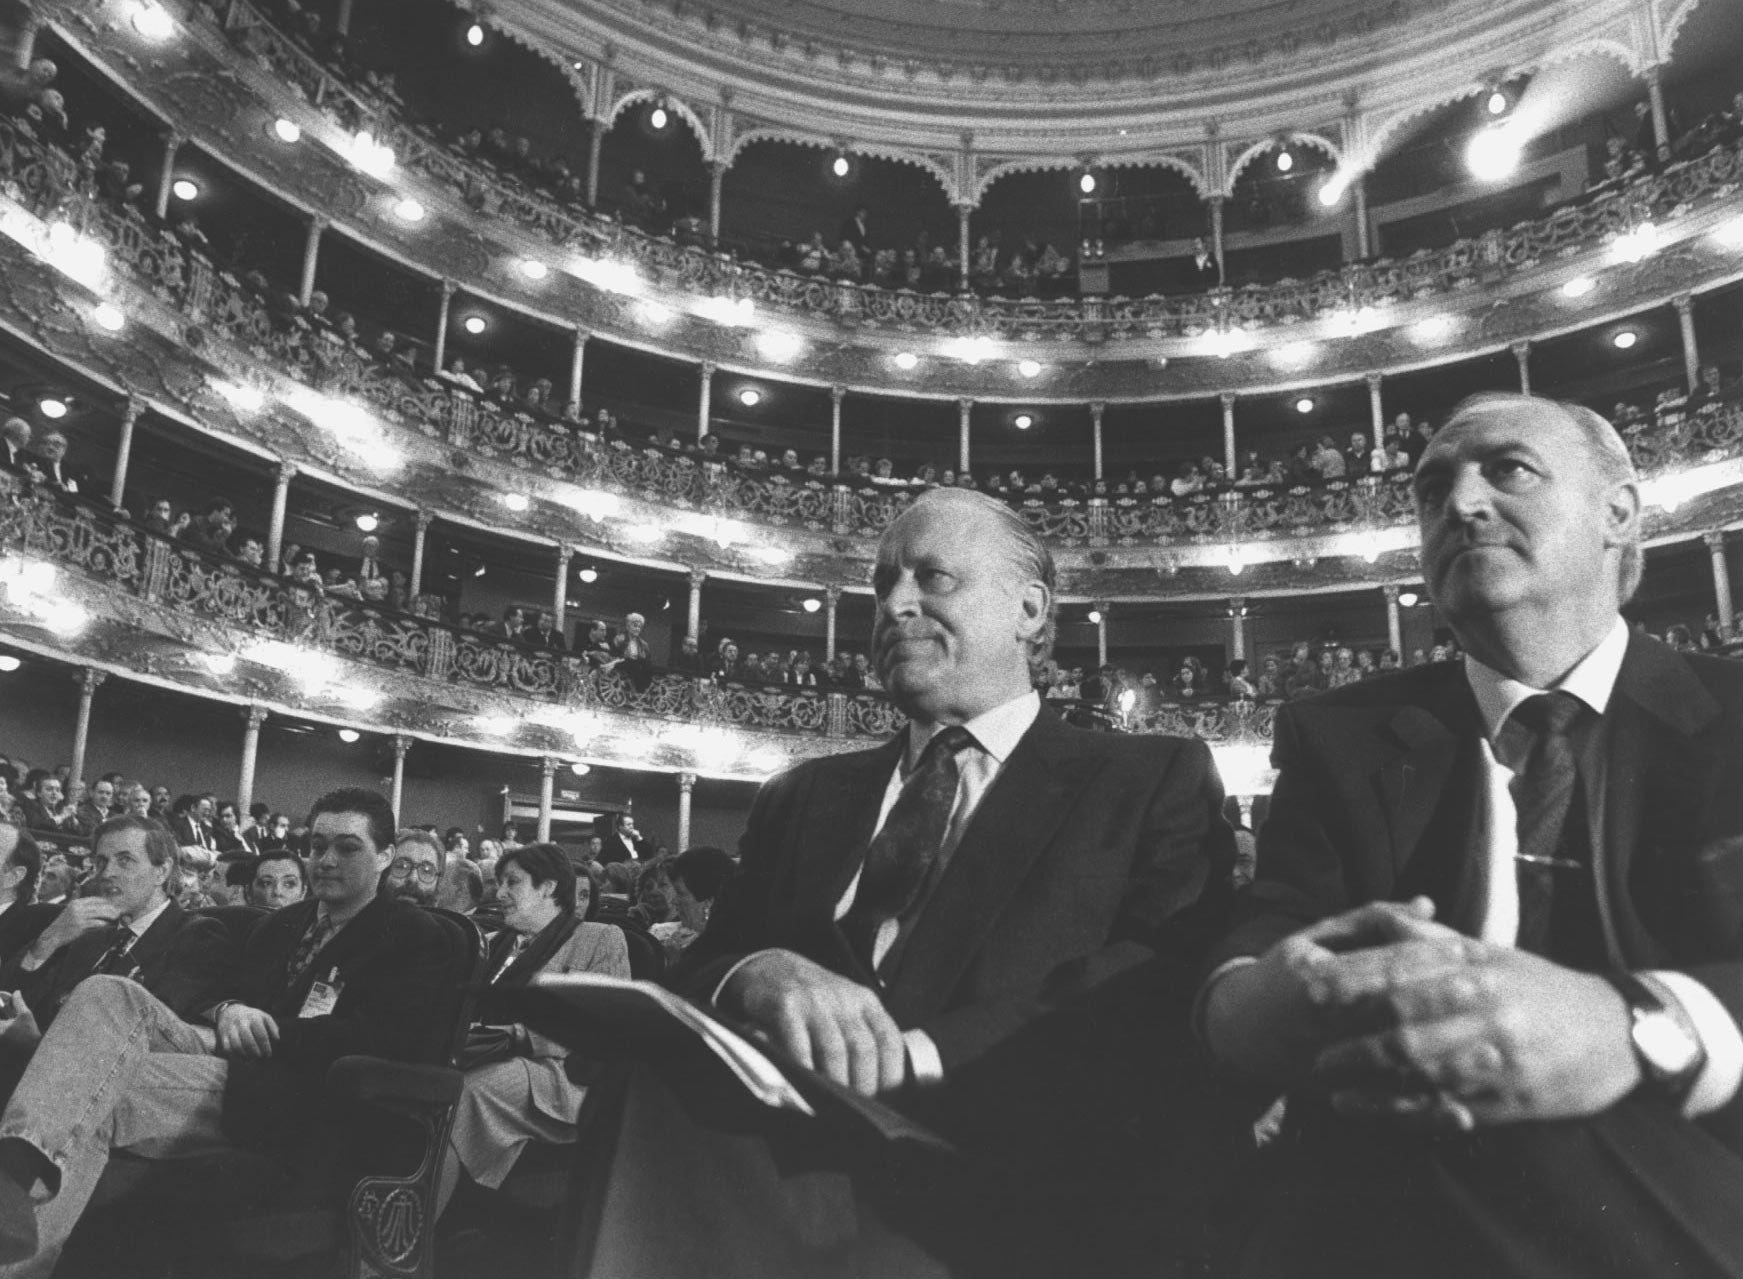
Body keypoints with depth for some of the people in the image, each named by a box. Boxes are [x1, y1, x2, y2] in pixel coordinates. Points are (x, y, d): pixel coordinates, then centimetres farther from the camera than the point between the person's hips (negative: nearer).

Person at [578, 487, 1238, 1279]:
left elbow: (1160, 1001, -7)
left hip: (1030, 1215, -2)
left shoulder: (1154, 783, 9)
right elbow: (694, 979, 11)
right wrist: (757, 976, -14)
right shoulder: (801, 798, 21)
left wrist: (911, 1056, -21)